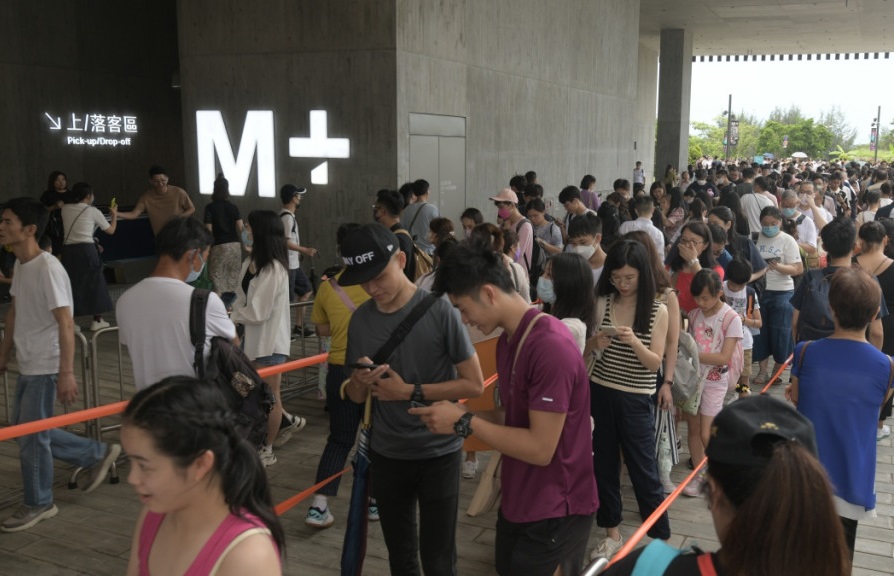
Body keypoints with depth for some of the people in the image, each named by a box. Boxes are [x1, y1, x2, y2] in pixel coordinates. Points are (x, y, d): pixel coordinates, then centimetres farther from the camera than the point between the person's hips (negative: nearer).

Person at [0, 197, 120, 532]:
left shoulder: (48, 269, -21)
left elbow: (65, 323, -23)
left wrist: (66, 373, -24)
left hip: (45, 368, -9)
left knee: (31, 436, 2)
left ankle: (38, 504, 22)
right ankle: (98, 454, 29)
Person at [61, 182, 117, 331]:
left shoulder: (65, 209, 10)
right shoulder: (93, 211, 0)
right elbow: (110, 230, 10)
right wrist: (114, 214, 26)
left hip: (68, 250, 4)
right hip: (86, 249, -3)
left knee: (71, 285, 9)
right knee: (95, 283, 10)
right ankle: (97, 321, 14)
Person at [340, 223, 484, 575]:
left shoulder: (438, 311, -15)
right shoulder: (361, 320, -1)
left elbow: (475, 384, -13)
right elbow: (356, 397, 6)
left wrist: (410, 391, -19)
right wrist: (358, 381, -17)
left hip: (438, 453, -4)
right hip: (386, 454, 4)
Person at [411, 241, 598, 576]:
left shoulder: (550, 348, -26)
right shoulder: (508, 341, 5)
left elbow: (540, 448, -25)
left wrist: (465, 422, -19)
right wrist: (458, 419, -3)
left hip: (554, 513, -9)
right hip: (517, 503, 9)